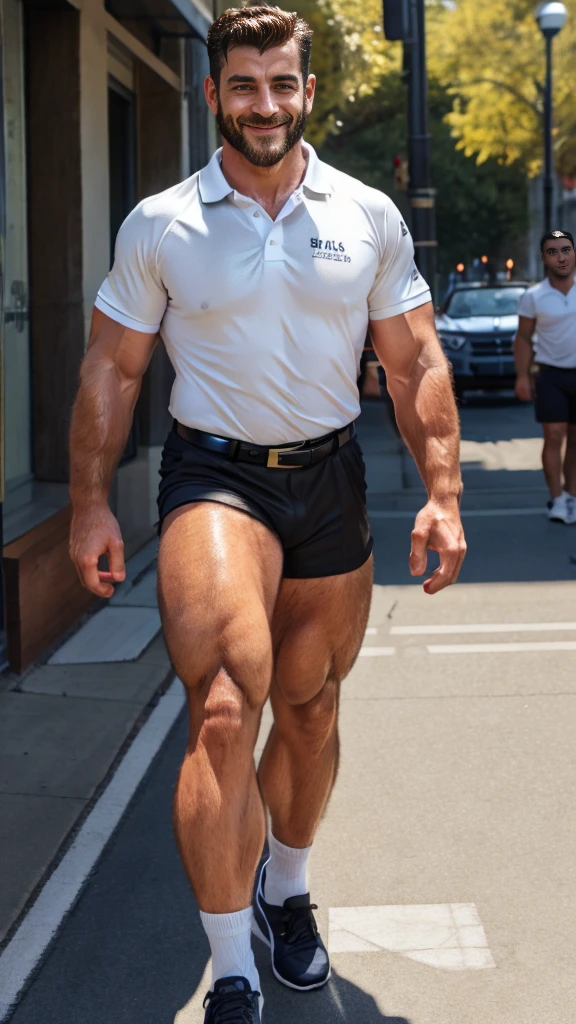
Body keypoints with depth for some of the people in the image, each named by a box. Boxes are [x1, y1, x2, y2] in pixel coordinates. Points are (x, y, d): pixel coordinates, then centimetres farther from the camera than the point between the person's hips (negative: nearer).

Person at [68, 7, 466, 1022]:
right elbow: (111, 369, 5)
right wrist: (91, 503, 0)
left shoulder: (369, 217, 4)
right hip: (213, 473, -3)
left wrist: (442, 494, -1)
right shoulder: (159, 226, 0)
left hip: (330, 480, 3)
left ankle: (285, 892, 41)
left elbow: (415, 364, 7)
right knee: (224, 709, -23)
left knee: (309, 708, 15)